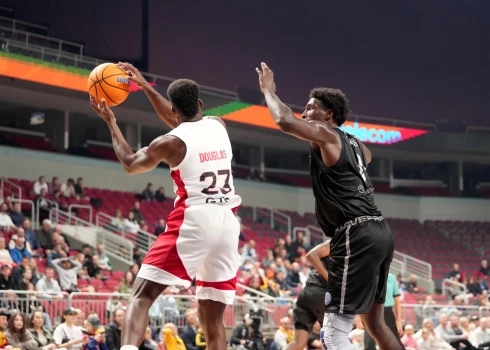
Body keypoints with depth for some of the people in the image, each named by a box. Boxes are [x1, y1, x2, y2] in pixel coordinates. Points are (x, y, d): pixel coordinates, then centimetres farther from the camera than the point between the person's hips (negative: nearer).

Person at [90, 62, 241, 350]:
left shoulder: (171, 143, -4)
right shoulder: (219, 126, 10)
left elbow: (130, 164, 15)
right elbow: (182, 122, 32)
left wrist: (111, 122, 25)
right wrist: (145, 86, 34)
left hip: (193, 223, -5)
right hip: (227, 225, 5)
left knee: (142, 295, -2)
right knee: (213, 316, 12)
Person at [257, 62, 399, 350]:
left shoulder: (327, 136, -3)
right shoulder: (354, 144, 21)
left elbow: (285, 121, -17)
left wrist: (268, 90, 2)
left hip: (357, 235, -9)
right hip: (379, 232, 9)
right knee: (375, 322, 19)